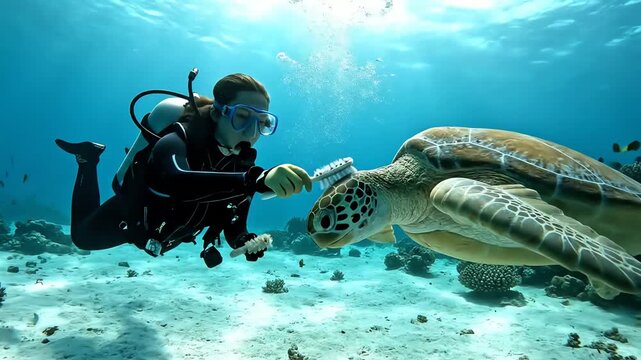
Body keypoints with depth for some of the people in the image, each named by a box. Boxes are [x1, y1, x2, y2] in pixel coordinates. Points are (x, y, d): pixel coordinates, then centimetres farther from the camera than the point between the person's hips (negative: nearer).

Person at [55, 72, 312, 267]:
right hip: (128, 219, -4)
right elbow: (174, 183, -65)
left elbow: (234, 227, -18)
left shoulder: (244, 164, -24)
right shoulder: (177, 142, -41)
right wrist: (258, 179, -79)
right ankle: (89, 159, 35)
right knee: (82, 237, 26)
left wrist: (247, 242, -41)